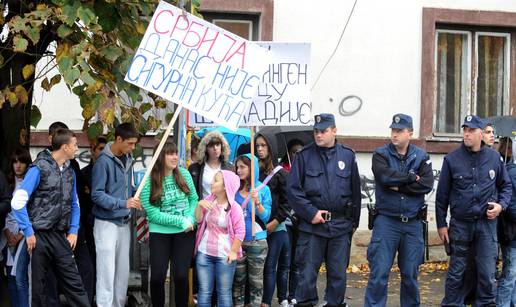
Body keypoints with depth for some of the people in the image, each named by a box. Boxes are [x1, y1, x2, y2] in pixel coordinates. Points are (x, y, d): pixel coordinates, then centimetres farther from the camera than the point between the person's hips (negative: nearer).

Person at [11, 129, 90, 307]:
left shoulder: (70, 172, 11)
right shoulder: (40, 168, -8)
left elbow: (74, 205, 20)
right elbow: (18, 202, -11)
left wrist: (73, 231, 6)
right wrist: (28, 232, -13)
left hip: (60, 237, 5)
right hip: (40, 237, -5)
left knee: (74, 283, 1)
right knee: (39, 287, 5)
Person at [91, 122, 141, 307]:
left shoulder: (127, 159, 8)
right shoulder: (104, 161, -14)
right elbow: (97, 195, -17)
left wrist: (137, 199, 0)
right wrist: (123, 203, -24)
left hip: (124, 222, 7)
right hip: (107, 223, -7)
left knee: (123, 271, 11)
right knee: (107, 271, -8)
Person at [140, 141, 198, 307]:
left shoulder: (184, 174, 0)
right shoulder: (149, 181, -10)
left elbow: (194, 198, 9)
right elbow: (152, 212, -13)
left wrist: (191, 218, -10)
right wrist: (180, 221, -17)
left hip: (185, 233, 2)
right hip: (160, 233, -2)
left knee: (181, 275, -4)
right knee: (157, 276, -4)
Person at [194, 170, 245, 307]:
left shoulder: (234, 207, -11)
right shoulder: (209, 200, 4)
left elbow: (240, 232, -10)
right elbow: (198, 219, 5)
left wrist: (233, 252, -11)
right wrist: (200, 205, -11)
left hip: (224, 256, -4)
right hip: (204, 253, 4)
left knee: (224, 293, 4)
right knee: (204, 291, 8)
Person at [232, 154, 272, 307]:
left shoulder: (263, 189, -2)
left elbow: (266, 217, -7)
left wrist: (257, 202, -22)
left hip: (257, 241, -2)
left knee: (256, 281, 3)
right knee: (238, 280, 7)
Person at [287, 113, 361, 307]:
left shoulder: (347, 156, 6)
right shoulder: (304, 156, 1)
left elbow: (355, 191, 11)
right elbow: (293, 189, -2)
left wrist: (354, 222, 10)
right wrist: (311, 213, -10)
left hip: (341, 225, 2)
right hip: (312, 225, -2)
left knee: (338, 273, 8)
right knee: (307, 271, -1)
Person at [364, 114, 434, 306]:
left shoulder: (421, 157, 6)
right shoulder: (381, 154, 1)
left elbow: (427, 184, -8)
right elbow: (385, 176, -19)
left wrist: (398, 186, -12)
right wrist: (412, 177, -10)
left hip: (412, 223, 2)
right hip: (386, 220, -2)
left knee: (410, 274, 11)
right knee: (379, 272, -6)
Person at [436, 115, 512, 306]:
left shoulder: (494, 158, 4)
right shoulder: (452, 159, 0)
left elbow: (506, 185, 16)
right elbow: (442, 195, 3)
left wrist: (501, 205, -3)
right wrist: (441, 224, 2)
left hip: (487, 223, 1)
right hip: (460, 224, -1)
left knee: (487, 273, 2)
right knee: (456, 272, 7)